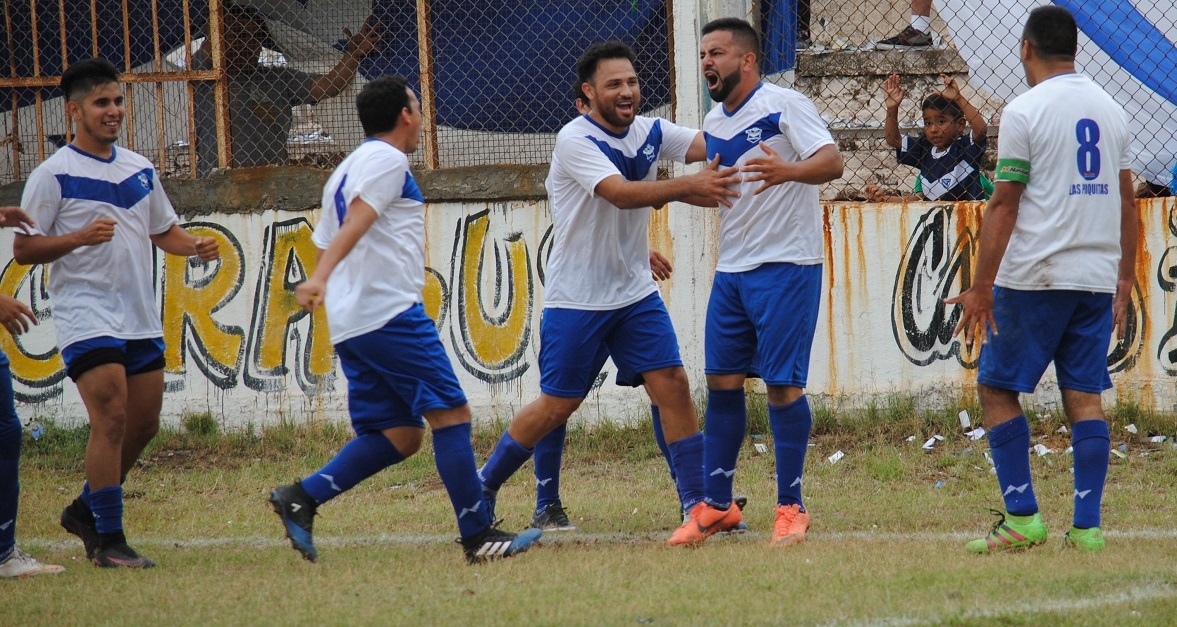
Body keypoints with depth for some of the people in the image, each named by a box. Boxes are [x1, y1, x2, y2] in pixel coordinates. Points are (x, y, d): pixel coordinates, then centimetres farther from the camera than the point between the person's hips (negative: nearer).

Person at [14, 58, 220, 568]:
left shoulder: (140, 170, 13)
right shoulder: (53, 175, -6)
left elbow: (164, 230, 24)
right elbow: (23, 249, -7)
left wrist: (195, 247, 2)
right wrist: (80, 237, -22)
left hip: (141, 318, 7)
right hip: (86, 315, -7)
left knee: (144, 423, 8)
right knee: (112, 419, -15)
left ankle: (85, 510, 27)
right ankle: (109, 541, -10)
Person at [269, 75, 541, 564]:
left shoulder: (347, 170, 26)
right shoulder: (386, 159, -3)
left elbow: (327, 242, 29)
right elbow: (355, 222, -18)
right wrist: (321, 278, -31)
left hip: (350, 323, 10)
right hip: (390, 312, -10)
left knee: (398, 435, 7)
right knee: (450, 413, -8)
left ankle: (302, 497, -5)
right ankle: (477, 535, -11)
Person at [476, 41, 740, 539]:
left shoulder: (650, 133, 3)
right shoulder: (576, 140, -17)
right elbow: (622, 194, -32)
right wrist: (689, 186, -43)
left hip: (636, 294, 5)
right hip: (576, 301, -5)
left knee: (672, 385, -5)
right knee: (558, 405, 2)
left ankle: (700, 502, -2)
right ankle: (482, 488, 19)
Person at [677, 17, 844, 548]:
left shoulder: (785, 105, -9)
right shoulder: (714, 123, 13)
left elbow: (831, 163, -23)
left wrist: (787, 171, -40)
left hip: (785, 266, -7)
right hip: (731, 268, 7)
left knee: (782, 383, -8)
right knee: (722, 380, 5)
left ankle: (790, 507, 1)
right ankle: (716, 505, 12)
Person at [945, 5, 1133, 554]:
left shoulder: (1024, 111, -7)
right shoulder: (1110, 111, 11)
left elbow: (1004, 205, -11)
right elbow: (1126, 205, 14)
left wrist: (981, 288, -10)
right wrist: (1123, 284, 21)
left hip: (1035, 277, -6)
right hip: (1096, 277, 6)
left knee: (996, 387, 4)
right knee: (1084, 396, 6)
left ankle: (1022, 516, -3)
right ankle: (1087, 525, -1)